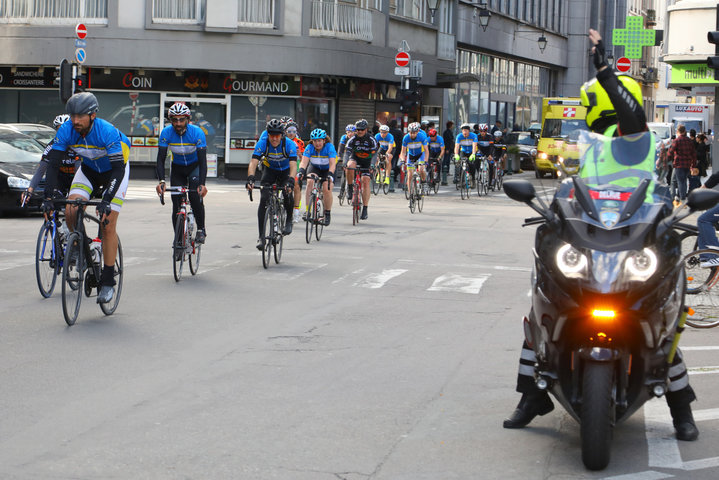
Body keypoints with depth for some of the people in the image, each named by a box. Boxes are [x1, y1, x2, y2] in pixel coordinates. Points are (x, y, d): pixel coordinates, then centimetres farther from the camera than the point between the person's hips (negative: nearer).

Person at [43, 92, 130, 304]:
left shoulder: (107, 132, -35)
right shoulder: (66, 130, -22)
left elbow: (118, 170, -36)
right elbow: (52, 163, -21)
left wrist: (106, 201, -45)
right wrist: (48, 197, -31)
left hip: (115, 170, -4)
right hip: (88, 169, 4)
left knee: (108, 225, -14)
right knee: (71, 210, -20)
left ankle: (108, 281, -5)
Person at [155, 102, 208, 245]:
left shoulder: (197, 133, -28)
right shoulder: (166, 133, -23)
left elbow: (203, 161, -33)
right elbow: (161, 159, -26)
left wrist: (202, 184, -46)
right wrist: (161, 181, -42)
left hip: (195, 166, -2)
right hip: (177, 168, 2)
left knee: (195, 195, -25)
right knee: (176, 204, -7)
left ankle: (201, 229, -6)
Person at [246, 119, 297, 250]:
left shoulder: (289, 144, -28)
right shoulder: (262, 143, -25)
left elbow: (293, 165, -38)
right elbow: (253, 163, -32)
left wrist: (290, 181, -56)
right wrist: (250, 179, -50)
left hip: (285, 171, -1)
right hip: (269, 169, 1)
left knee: (287, 194, -28)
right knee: (264, 199, -17)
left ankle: (289, 220, 3)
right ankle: (261, 236, -13)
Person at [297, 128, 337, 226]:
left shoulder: (329, 147, -29)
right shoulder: (310, 147, -23)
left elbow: (332, 164, -38)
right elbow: (304, 162, -33)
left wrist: (330, 175, -55)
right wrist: (300, 172, -53)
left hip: (328, 169, -2)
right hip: (314, 167, 2)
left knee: (326, 189, -21)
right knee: (310, 182, -28)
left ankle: (327, 214, -1)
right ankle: (307, 210, -25)